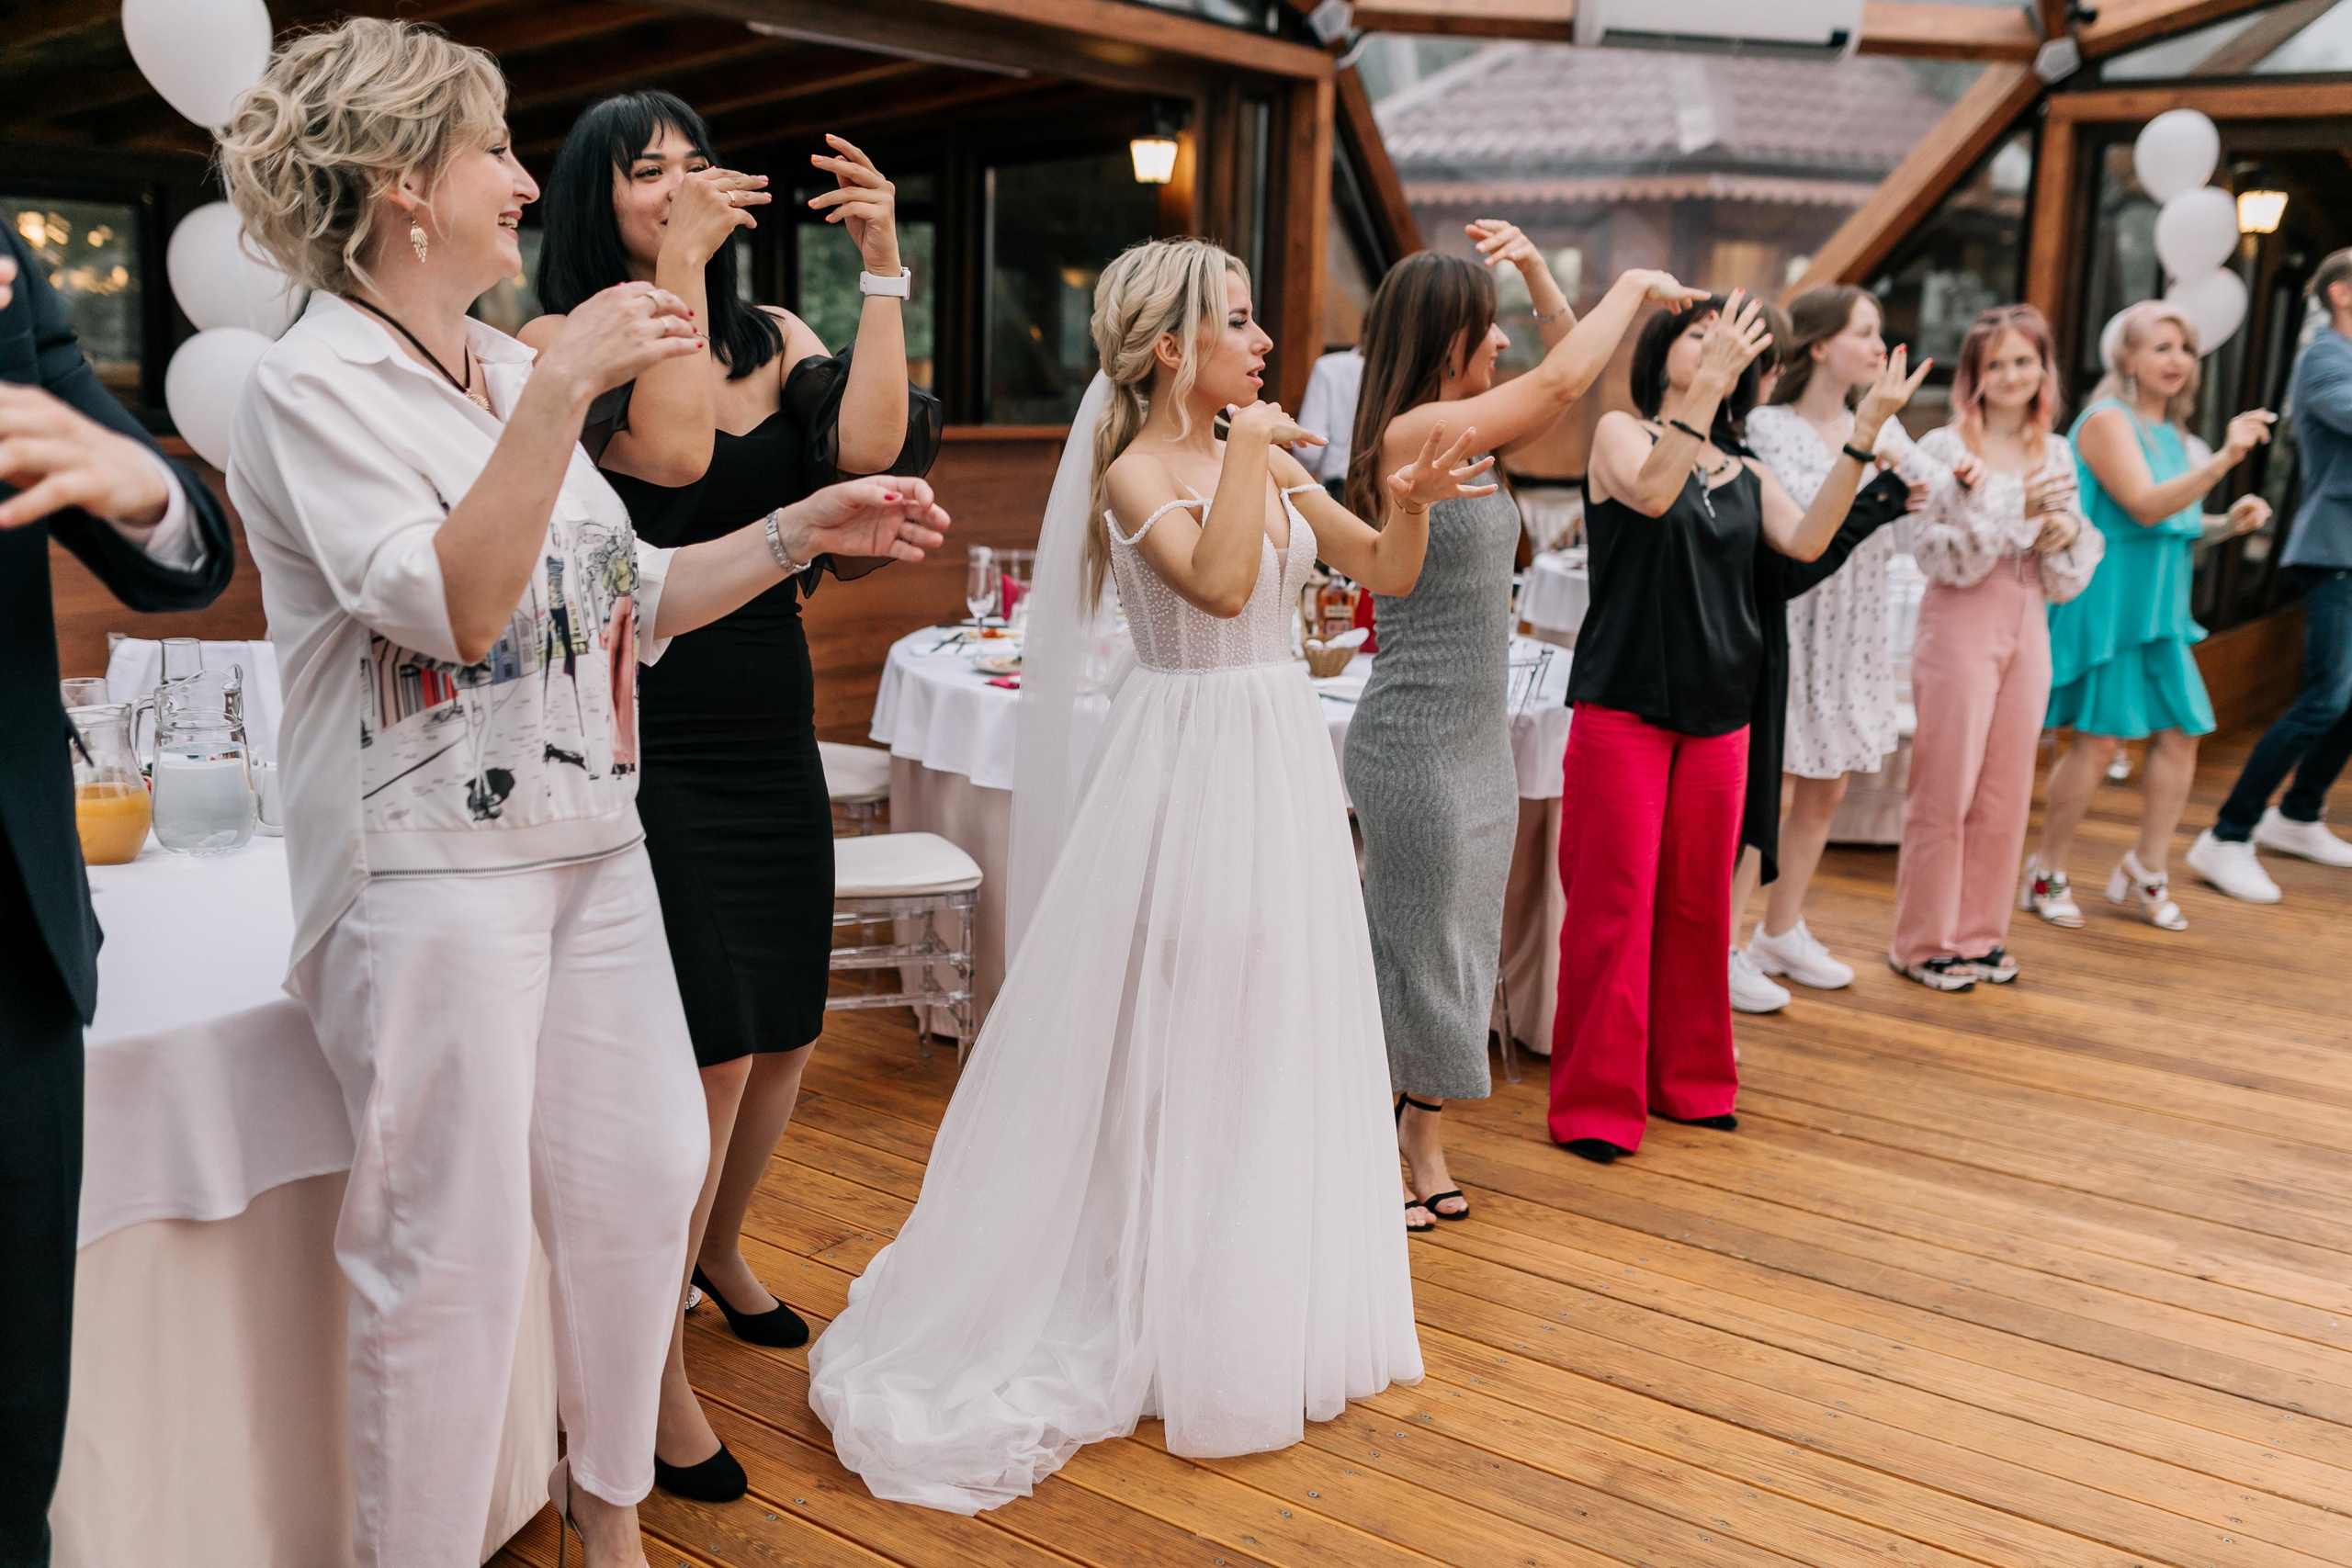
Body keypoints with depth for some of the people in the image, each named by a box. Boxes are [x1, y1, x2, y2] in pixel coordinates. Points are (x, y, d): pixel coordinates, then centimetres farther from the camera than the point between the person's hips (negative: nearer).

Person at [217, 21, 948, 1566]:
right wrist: (561, 391, -24)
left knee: (642, 1185, 11)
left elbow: (633, 598, 17)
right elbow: (451, 607, -22)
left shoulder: (513, 370, 14)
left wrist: (806, 530, 8)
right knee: (455, 1249, -2)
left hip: (590, 841, 8)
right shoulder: (318, 385, -8)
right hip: (430, 869, -7)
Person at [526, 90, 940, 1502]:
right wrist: (678, 265, -17)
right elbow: (668, 454, -24)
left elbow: (868, 447, -9)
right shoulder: (563, 339, -4)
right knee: (709, 1057, -9)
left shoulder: (774, 337, 10)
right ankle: (658, 1372, 9)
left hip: (773, 736, 6)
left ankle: (722, 1251, 45)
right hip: (650, 741, -6)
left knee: (786, 1033, 17)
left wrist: (884, 269, -10)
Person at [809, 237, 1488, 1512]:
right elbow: (1219, 584, -30)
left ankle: (1270, 1312, 33)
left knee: (1283, 1039, 15)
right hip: (1194, 760, -7)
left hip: (1284, 759, 7)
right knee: (1184, 1050, 2)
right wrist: (1247, 450, -21)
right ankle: (1164, 1321, 20)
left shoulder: (1266, 457, 9)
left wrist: (1409, 500, -8)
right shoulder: (1135, 472, -11)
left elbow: (1385, 574, 11)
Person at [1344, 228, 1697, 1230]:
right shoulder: (1410, 433, -16)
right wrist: (1635, 284, -4)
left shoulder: (1465, 434, 9)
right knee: (1413, 953, 2)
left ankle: (1424, 1146, 27)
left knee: (1459, 952, 15)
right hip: (1416, 740, -9)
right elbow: (1563, 382, -18)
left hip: (1479, 737, 9)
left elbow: (1565, 379, 19)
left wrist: (1535, 268, 7)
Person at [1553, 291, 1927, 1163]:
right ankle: (1595, 1100, 5)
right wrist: (1705, 385, -28)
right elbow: (1651, 494, -21)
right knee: (1614, 905, -4)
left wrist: (1864, 435, -10)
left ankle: (1687, 1079, 25)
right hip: (1622, 705, -5)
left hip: (1717, 714, 5)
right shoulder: (1621, 432, 1)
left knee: (1697, 904, 11)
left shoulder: (1747, 477, 15)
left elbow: (1807, 541, -4)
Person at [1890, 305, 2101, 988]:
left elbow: (2069, 581, 12)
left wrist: (2065, 536, -8)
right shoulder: (1944, 448, -6)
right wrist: (2014, 510, -22)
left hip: (2028, 626, 5)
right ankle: (1923, 941, 11)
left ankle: (1979, 932, 21)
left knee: (2007, 790, 9)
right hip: (1960, 625, -5)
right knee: (1945, 788, 0)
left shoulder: (2056, 454, 9)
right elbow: (1935, 553, -15)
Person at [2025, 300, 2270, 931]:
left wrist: (2229, 523, 6)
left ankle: (2146, 872, 19)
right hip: (2105, 600, -8)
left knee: (2180, 733, 5)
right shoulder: (2108, 420, -11)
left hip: (2157, 607, 8)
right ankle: (2046, 875, 7)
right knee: (2100, 738, -7)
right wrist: (2223, 459, -33)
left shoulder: (2169, 431, 15)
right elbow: (2144, 505, -23)